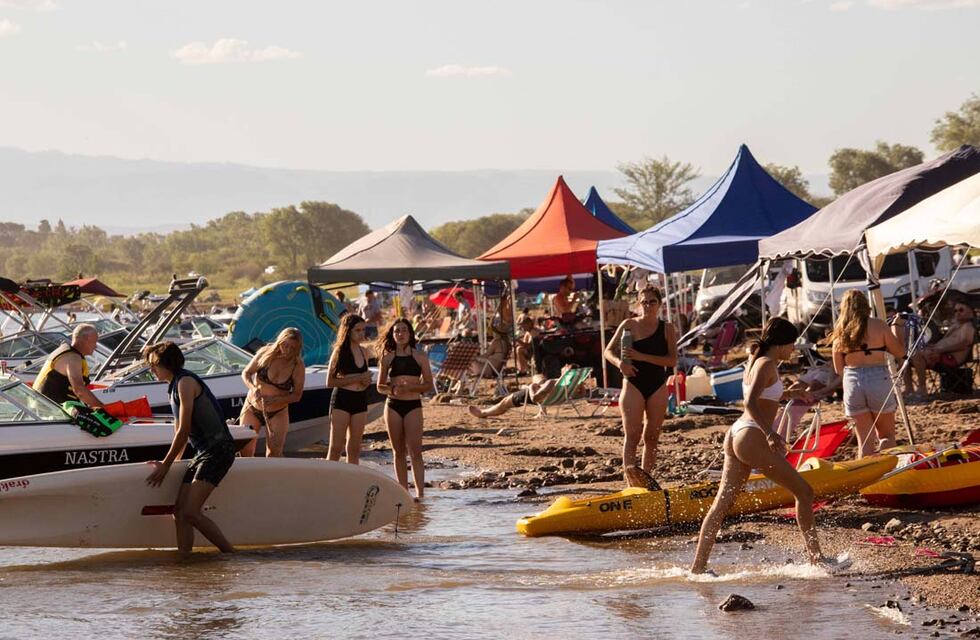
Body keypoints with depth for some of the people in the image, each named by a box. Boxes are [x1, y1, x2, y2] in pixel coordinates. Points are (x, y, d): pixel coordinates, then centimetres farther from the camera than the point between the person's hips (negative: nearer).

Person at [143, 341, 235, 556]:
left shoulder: (186, 382, -10)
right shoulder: (173, 387, 20)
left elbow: (183, 431, -12)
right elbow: (180, 431, 27)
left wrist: (165, 465, -6)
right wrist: (168, 463, 23)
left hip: (218, 450, -10)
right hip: (202, 453, 10)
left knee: (190, 512, -19)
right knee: (179, 513, 1)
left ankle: (231, 555, -15)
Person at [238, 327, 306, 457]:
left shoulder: (298, 366, -12)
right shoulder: (266, 353, -10)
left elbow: (297, 395, -9)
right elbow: (246, 373, -1)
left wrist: (275, 400, -25)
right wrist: (253, 388, -23)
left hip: (277, 414, -1)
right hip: (252, 408, 1)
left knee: (274, 454, -9)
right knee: (245, 452, -1)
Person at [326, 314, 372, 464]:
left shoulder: (363, 352, 11)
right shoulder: (340, 351, -6)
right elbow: (330, 381, -11)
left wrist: (366, 381, 2)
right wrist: (357, 378, -16)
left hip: (360, 401, 6)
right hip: (342, 400, -6)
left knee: (354, 449, 9)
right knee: (336, 448, -6)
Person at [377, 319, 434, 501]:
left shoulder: (419, 356, 4)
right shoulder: (387, 357, 8)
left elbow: (428, 384, 3)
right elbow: (380, 386, 11)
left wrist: (410, 387, -14)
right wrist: (392, 389, -11)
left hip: (413, 406, -2)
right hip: (393, 406, 2)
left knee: (415, 451, -12)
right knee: (399, 452, 6)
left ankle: (419, 492, -16)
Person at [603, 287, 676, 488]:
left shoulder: (667, 329, 3)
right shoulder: (629, 325, 1)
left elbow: (672, 360, -9)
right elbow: (608, 351, 2)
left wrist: (641, 356, -19)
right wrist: (619, 362, -21)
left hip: (658, 387, 3)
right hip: (634, 384, -2)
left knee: (652, 436, 7)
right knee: (632, 435, -14)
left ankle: (646, 478, 14)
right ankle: (630, 474, -30)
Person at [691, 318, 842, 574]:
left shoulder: (754, 360, 16)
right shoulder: (767, 364, -11)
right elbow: (750, 403, -23)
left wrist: (790, 394, 39)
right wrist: (770, 433, -31)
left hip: (735, 435, 10)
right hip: (752, 438, -10)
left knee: (722, 503, 8)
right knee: (804, 492, -1)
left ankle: (697, 566, 5)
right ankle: (815, 557, 0)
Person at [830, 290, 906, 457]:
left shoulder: (840, 332, 5)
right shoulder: (878, 326, -3)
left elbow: (839, 369, 11)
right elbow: (900, 352, 5)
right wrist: (896, 330, 20)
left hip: (852, 382, 2)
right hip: (878, 381, -2)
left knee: (865, 440, 9)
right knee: (887, 436, 10)